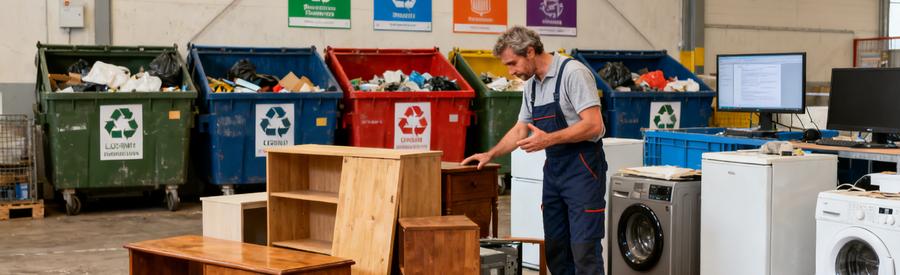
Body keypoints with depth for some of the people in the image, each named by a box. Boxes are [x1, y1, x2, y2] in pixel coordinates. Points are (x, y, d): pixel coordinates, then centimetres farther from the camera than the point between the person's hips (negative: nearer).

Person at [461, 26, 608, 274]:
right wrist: (490, 154, 14)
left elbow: (594, 125, -22)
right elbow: (521, 129, 22)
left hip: (582, 168, -8)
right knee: (554, 246, 9)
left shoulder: (573, 73, -14)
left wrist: (549, 139, -27)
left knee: (584, 248, -9)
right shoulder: (531, 84, 12)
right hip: (554, 168, 9)